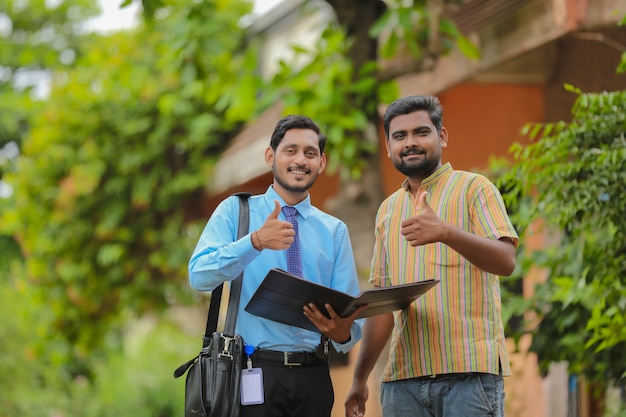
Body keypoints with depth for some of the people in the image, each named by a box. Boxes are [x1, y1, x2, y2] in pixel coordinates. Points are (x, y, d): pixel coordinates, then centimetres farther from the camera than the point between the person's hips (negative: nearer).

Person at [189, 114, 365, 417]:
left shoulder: (335, 231, 11)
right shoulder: (235, 211, 4)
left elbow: (349, 314, 5)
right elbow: (199, 276, -11)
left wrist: (342, 332, -20)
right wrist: (255, 242, -26)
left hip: (313, 377, 3)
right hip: (255, 370, -2)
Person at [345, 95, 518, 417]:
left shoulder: (473, 188, 2)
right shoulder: (388, 210, 19)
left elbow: (506, 261, -13)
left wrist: (445, 232, -29)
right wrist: (360, 378, 15)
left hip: (468, 370, -5)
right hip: (403, 378, 5)